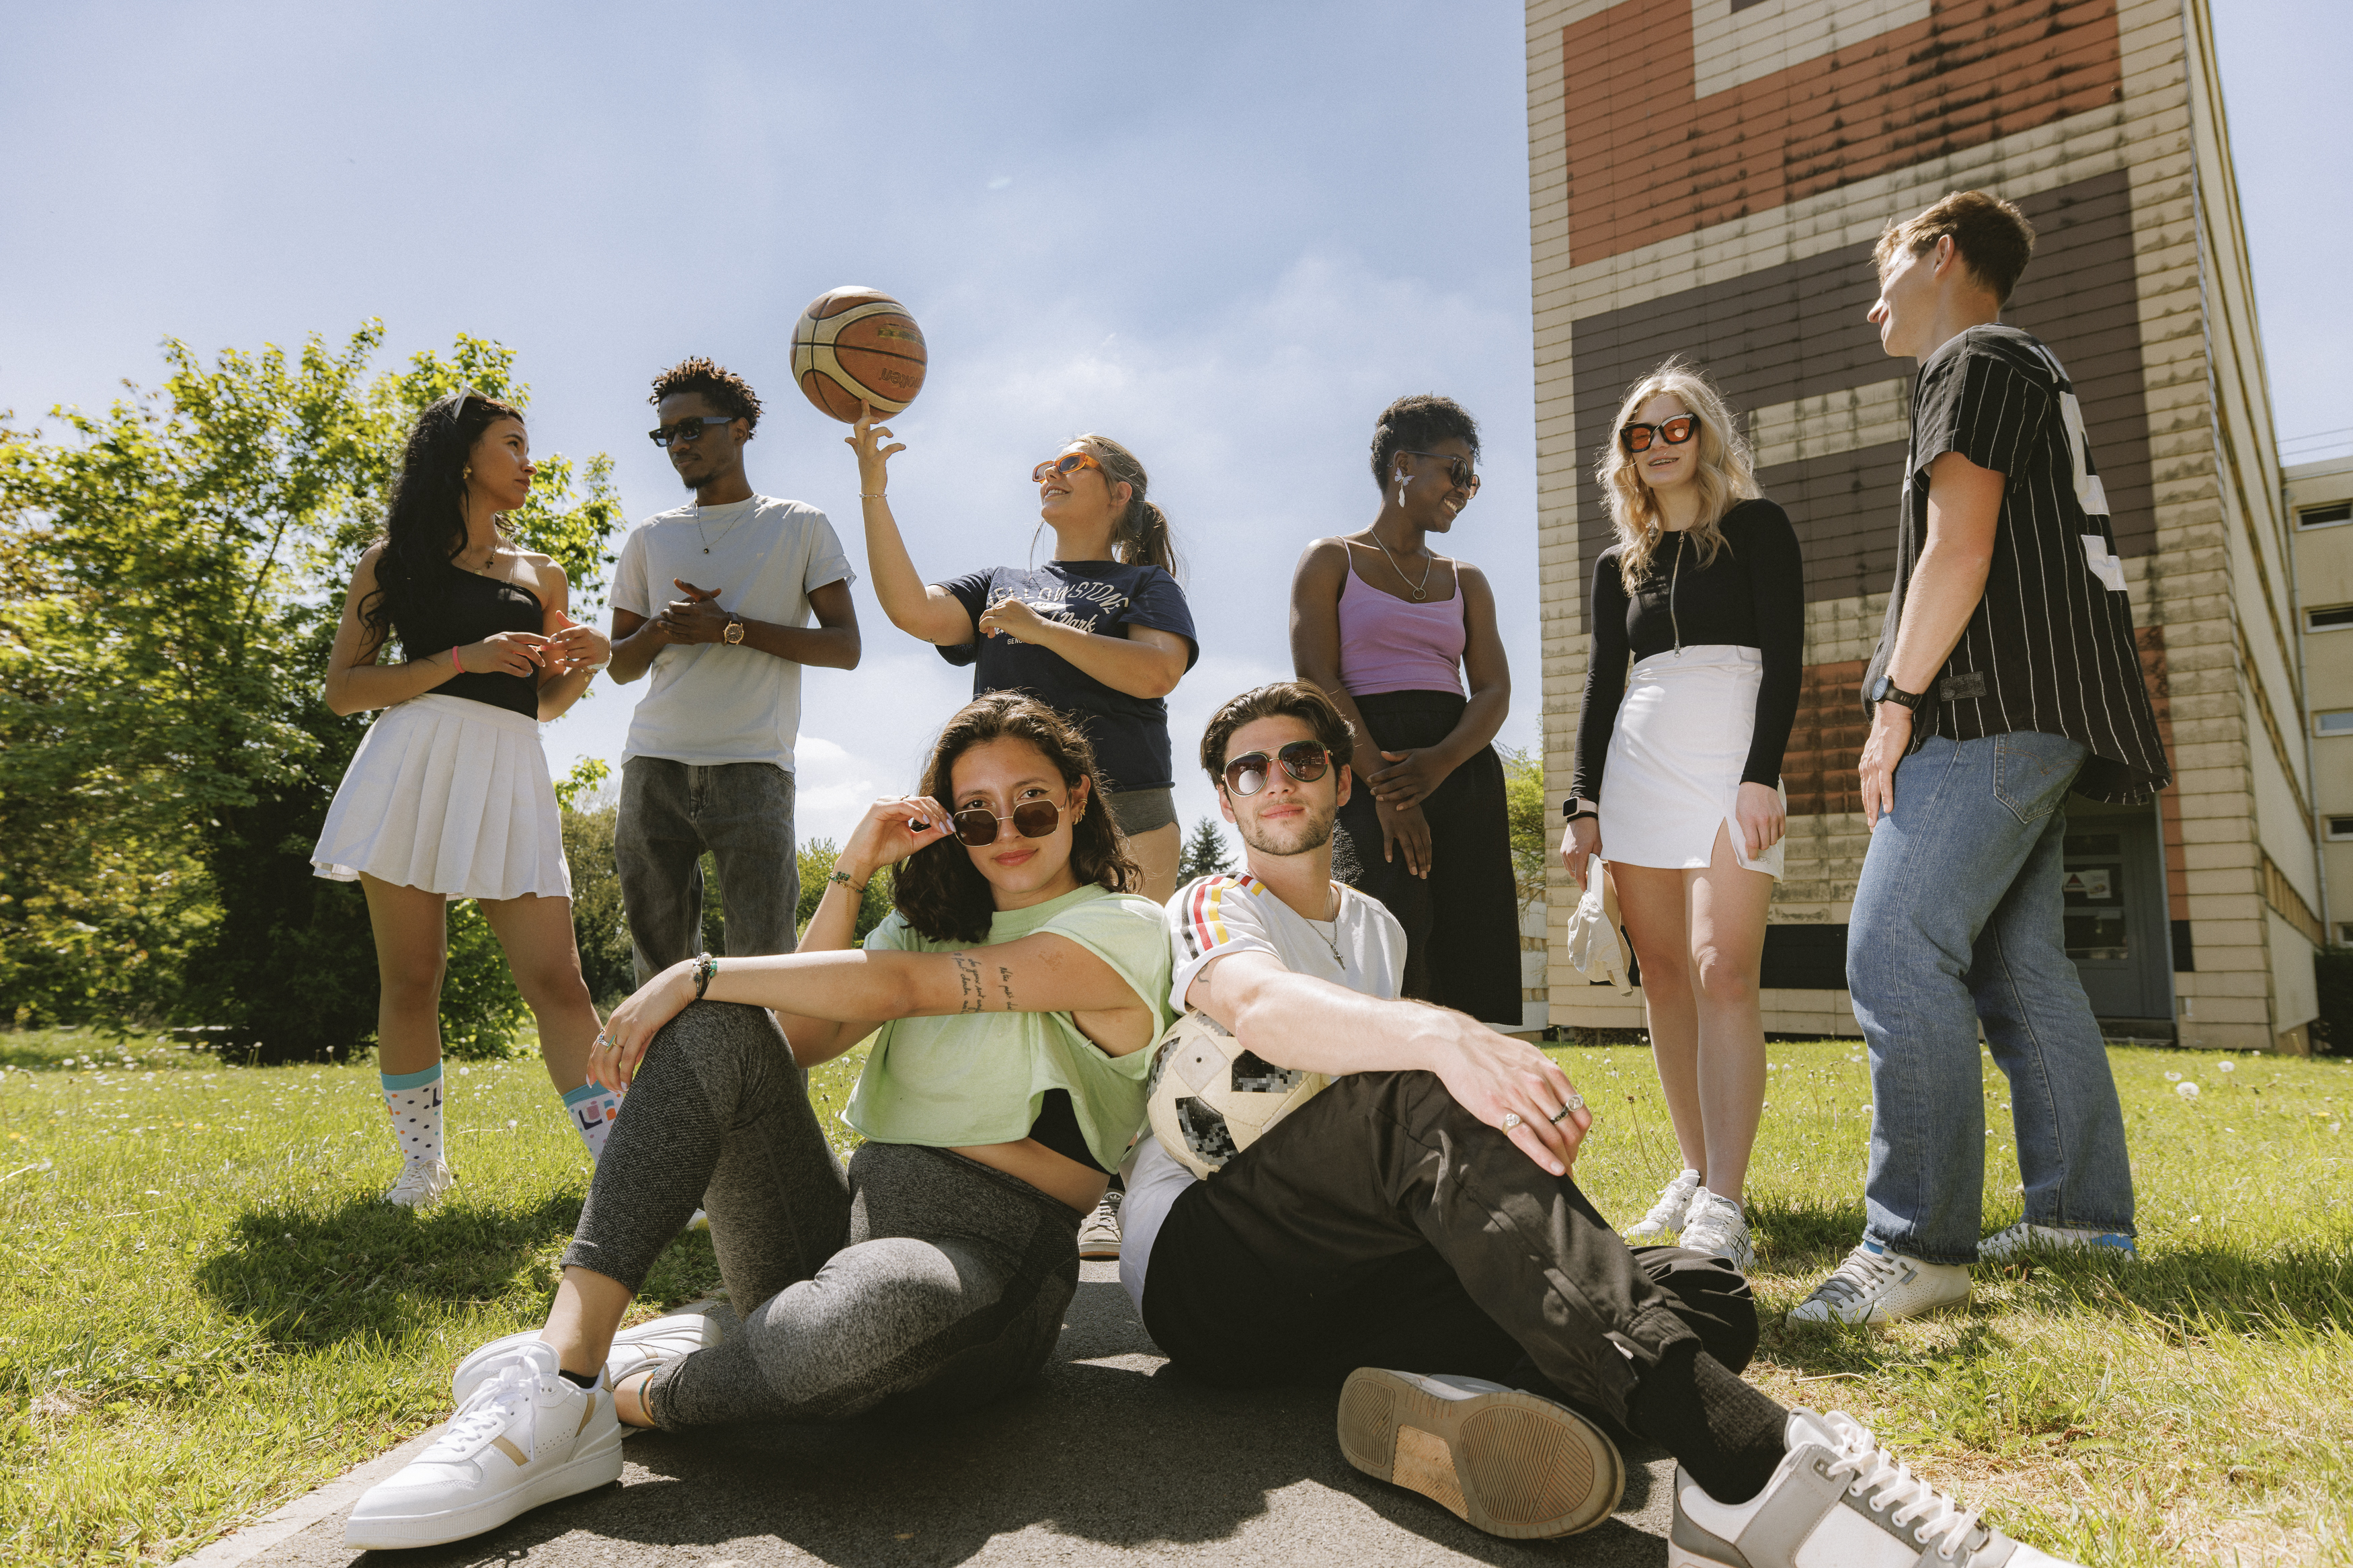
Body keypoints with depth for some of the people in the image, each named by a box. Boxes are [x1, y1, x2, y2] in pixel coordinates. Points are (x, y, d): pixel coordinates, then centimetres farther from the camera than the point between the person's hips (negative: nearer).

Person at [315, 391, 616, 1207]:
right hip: (417, 762, -2)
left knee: (556, 979, -7)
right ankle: (422, 1159, 17)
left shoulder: (541, 576, 20)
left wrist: (590, 660, 6)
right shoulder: (397, 558, 10)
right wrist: (463, 659, -8)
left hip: (510, 776, 2)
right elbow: (342, 689, 3)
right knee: (411, 975, 0)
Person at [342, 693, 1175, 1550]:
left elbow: (898, 988, -13)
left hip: (984, 1260, -6)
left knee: (879, 1306, -43)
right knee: (714, 1028, -15)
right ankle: (562, 1372, -25)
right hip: (844, 1222, 6)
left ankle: (635, 1396, -11)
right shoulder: (937, 917, 21)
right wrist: (851, 873, 3)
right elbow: (802, 1038, 8)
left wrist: (695, 975, -9)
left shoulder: (1122, 929, -3)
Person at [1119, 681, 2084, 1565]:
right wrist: (1446, 1037, -38)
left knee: (1700, 1293, -11)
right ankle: (1757, 1465, -48)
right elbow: (1259, 1007, -19)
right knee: (1427, 1095, -35)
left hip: (1347, 1280, 6)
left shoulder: (1376, 929, 27)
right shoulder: (1211, 908, 5)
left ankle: (1447, 1398, -41)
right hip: (1203, 1263, -6)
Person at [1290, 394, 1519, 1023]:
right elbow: (1317, 682, -4)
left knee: (1470, 962, -5)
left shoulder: (1467, 581, 22)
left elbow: (1494, 692, 9)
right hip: (1363, 766, -4)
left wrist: (1437, 762, -12)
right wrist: (1383, 785, -16)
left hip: (1463, 767, 4)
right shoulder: (1331, 561, 10)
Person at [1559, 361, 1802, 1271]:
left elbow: (1785, 657, -3)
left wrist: (1761, 776, -15)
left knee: (1722, 975, -17)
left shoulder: (1755, 527, 6)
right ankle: (1699, 1175, 13)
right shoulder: (1617, 566, 18)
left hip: (1729, 760, -5)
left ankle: (1723, 1212, -19)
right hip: (1636, 766, 5)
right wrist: (1582, 802, 6)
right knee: (1663, 980, 3)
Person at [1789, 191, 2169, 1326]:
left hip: (1988, 712, -11)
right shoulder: (2033, 377, 28)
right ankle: (2081, 1216, 15)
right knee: (2017, 963, 10)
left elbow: (1957, 550, -14)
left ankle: (1918, 1242, -17)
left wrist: (1897, 698, -14)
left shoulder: (1977, 359, -3)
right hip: (2034, 719, 11)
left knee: (1896, 949, -17)